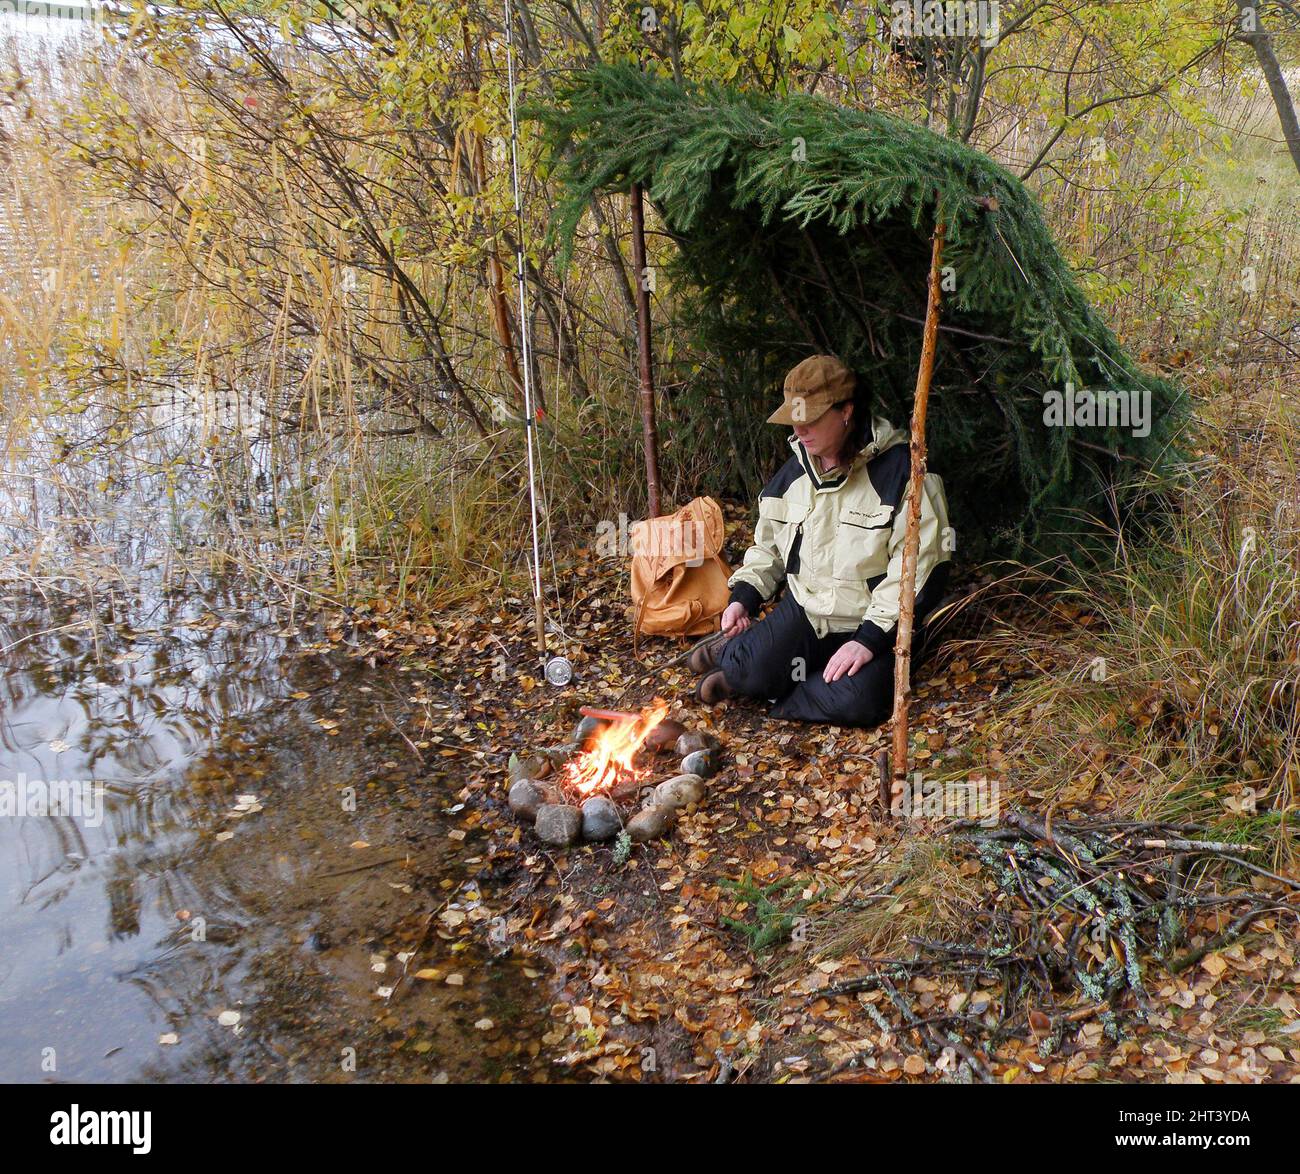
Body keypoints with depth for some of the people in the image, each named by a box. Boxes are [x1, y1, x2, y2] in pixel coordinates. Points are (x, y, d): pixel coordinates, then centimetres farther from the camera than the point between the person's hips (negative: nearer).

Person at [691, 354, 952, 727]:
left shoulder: (900, 471, -15)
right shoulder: (792, 473, 5)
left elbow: (919, 568, -18)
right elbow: (768, 547, 19)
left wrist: (870, 639, -22)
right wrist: (744, 597, 1)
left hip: (875, 626, -3)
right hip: (803, 612, 3)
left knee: (856, 702, -31)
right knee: (750, 669, -28)